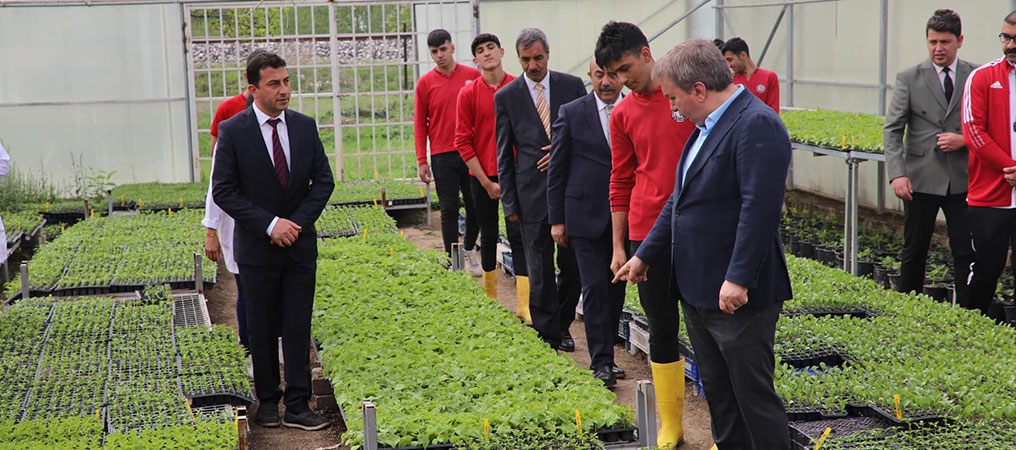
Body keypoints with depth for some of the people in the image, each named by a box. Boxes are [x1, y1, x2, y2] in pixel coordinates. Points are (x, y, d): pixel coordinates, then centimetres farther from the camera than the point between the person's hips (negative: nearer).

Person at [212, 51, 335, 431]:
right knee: (262, 329, 7)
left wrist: (298, 222, -8)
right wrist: (270, 225, -17)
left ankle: (298, 406, 6)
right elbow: (223, 191, -10)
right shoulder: (233, 131, -7)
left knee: (298, 327, 1)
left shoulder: (305, 126, 3)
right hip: (257, 246, -2)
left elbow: (323, 180, 6)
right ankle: (267, 400, 22)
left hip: (300, 244, 2)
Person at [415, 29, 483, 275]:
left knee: (476, 206, 6)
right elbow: (420, 124, 5)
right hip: (442, 156, -1)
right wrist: (422, 160, -1)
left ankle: (469, 248, 30)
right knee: (449, 210, 1)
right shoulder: (425, 83, 3)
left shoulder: (473, 76, 3)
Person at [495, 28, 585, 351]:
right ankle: (547, 336, 11)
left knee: (574, 266, 6)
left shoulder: (572, 86, 5)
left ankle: (562, 325, 28)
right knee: (540, 271, 1)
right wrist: (509, 203, 0)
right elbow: (504, 155, 4)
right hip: (533, 194, -1)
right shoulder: (506, 97, 2)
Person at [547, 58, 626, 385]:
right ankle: (601, 361, 0)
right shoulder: (571, 114, 0)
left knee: (617, 289, 9)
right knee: (595, 288, -5)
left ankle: (606, 354, 22)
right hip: (587, 216, -2)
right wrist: (557, 219, 0)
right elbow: (556, 171, 3)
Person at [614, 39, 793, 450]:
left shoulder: (756, 125, -17)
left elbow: (760, 208, -24)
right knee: (718, 393, 18)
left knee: (754, 396, -1)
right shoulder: (706, 126, 15)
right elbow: (682, 199, 22)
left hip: (738, 295, -10)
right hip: (698, 290, 10)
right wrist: (645, 255, 25)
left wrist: (738, 279, -27)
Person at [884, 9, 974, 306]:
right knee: (914, 251, 8)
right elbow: (892, 130, -2)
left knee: (966, 253, 1)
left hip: (962, 179, 1)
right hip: (921, 179, 0)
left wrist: (965, 139, -11)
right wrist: (897, 173, -15)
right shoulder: (909, 78, 1)